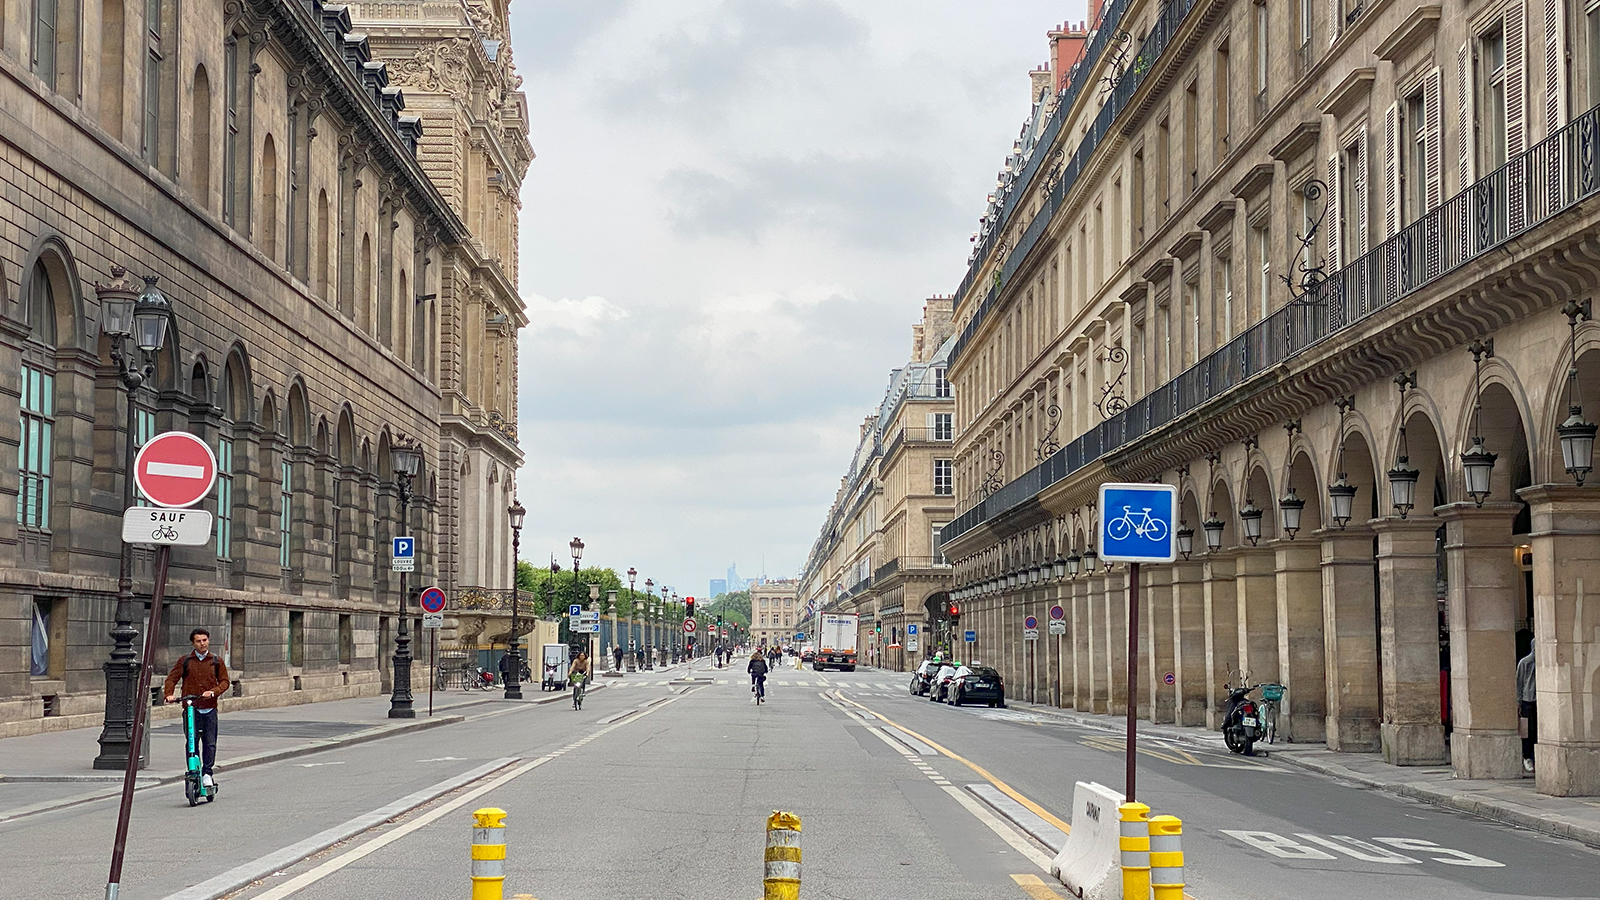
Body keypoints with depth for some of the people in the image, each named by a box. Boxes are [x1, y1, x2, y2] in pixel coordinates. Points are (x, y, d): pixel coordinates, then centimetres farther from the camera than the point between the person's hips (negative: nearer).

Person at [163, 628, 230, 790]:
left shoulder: (216, 661, 9)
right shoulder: (184, 661, 8)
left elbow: (224, 681, 7)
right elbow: (172, 678, 5)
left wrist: (213, 692, -12)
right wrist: (169, 694, -13)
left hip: (209, 709, 0)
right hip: (191, 709, 0)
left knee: (210, 743, -2)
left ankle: (207, 773, 10)